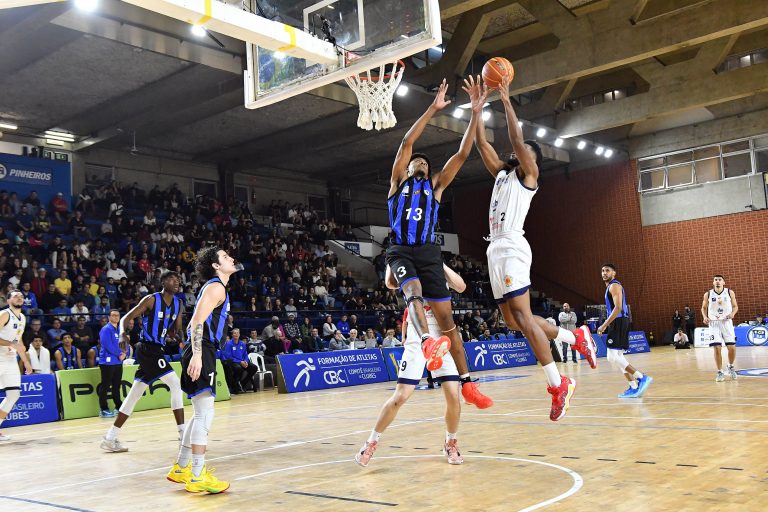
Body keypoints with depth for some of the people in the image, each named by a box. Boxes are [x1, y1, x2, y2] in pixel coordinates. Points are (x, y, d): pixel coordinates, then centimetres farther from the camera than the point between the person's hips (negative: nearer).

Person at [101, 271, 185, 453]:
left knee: (134, 395, 11)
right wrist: (123, 334, -28)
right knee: (175, 384, -13)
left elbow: (178, 329, 14)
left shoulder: (178, 304, 9)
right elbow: (126, 318, -9)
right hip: (148, 348, -8)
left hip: (158, 349, 8)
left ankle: (111, 438, 19)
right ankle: (183, 434, -9)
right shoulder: (151, 300, -10)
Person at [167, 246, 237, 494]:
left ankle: (181, 469, 26)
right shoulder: (216, 287, -9)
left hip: (200, 353, 11)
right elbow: (197, 322, -20)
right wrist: (197, 355, -28)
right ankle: (197, 477, -7)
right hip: (201, 353, -11)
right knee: (205, 415, -10)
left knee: (201, 414, 17)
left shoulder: (215, 287, 21)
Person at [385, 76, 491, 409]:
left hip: (428, 252, 2)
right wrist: (434, 109, 1)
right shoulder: (398, 182, 15)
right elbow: (407, 142, 4)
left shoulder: (436, 186, 20)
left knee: (446, 319, 0)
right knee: (413, 293, -33)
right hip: (401, 251, -2)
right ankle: (428, 341, -58)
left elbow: (462, 154, 11)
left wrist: (476, 113, 5)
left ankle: (467, 383, 3)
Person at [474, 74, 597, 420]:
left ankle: (558, 385, -10)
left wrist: (506, 100, -6)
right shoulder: (502, 172, 24)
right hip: (496, 250, 8)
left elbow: (516, 137, -10)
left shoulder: (528, 173, 4)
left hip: (512, 249, -8)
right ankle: (577, 337, 22)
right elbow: (482, 144, 21)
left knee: (523, 318, -14)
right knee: (514, 322, 8)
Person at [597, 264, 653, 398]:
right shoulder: (610, 287, 21)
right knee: (617, 357, 11)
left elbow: (618, 308, -20)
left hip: (619, 323, -10)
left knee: (612, 357, -14)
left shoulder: (614, 286, -10)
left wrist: (604, 325, -23)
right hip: (617, 323, 10)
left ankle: (642, 378, -14)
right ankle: (634, 387, 11)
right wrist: (607, 325, 24)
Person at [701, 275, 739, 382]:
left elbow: (735, 306, 7)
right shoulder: (708, 294, 0)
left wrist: (732, 313, -14)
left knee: (732, 347, -3)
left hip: (727, 322, 0)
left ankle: (730, 367, 25)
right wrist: (705, 317, -7)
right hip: (714, 324, 0)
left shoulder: (730, 292, -1)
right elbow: (704, 308, 12)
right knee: (717, 348, -7)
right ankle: (720, 372, 5)